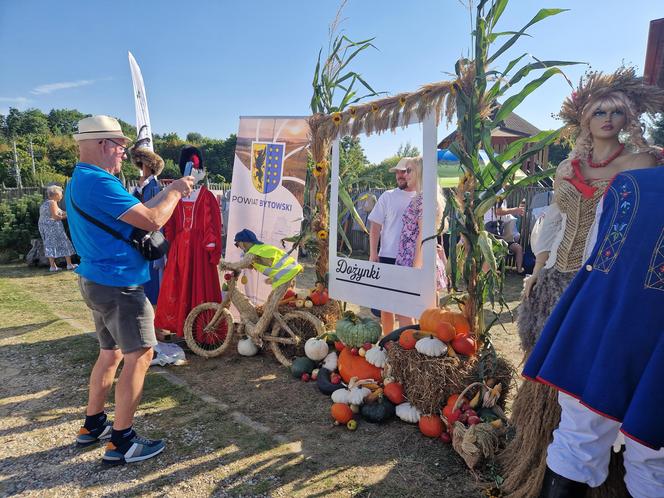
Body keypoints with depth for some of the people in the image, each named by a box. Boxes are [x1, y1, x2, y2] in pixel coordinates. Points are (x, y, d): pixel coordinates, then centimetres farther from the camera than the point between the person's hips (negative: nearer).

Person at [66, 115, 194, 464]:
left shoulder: (80, 180, 15)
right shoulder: (98, 182, -20)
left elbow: (133, 212, 16)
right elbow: (152, 221, -22)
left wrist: (167, 192, 11)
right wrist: (175, 191, -7)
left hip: (97, 280, 11)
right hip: (117, 284, -11)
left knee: (111, 352, 19)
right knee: (140, 355, -3)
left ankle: (93, 425, 32)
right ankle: (121, 442, 5)